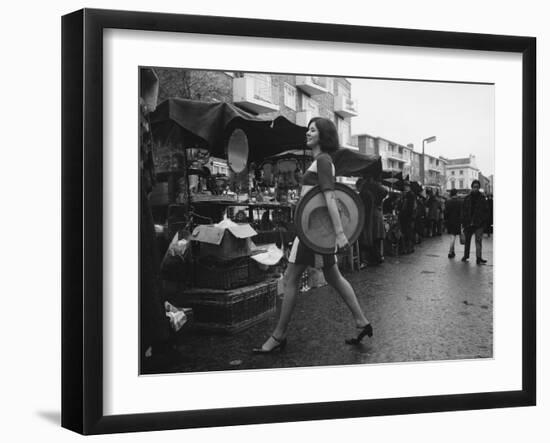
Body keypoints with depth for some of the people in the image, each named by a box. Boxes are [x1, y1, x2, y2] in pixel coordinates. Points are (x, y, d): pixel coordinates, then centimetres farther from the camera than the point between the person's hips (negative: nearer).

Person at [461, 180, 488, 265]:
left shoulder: (482, 198, 2)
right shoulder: (467, 198, 5)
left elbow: (485, 211, 1)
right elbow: (463, 211, 5)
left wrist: (484, 221, -8)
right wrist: (463, 222, -1)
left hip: (479, 223, -2)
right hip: (468, 223, 2)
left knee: (478, 240, -9)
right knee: (467, 241, 13)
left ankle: (478, 258, -12)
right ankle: (466, 255, 29)